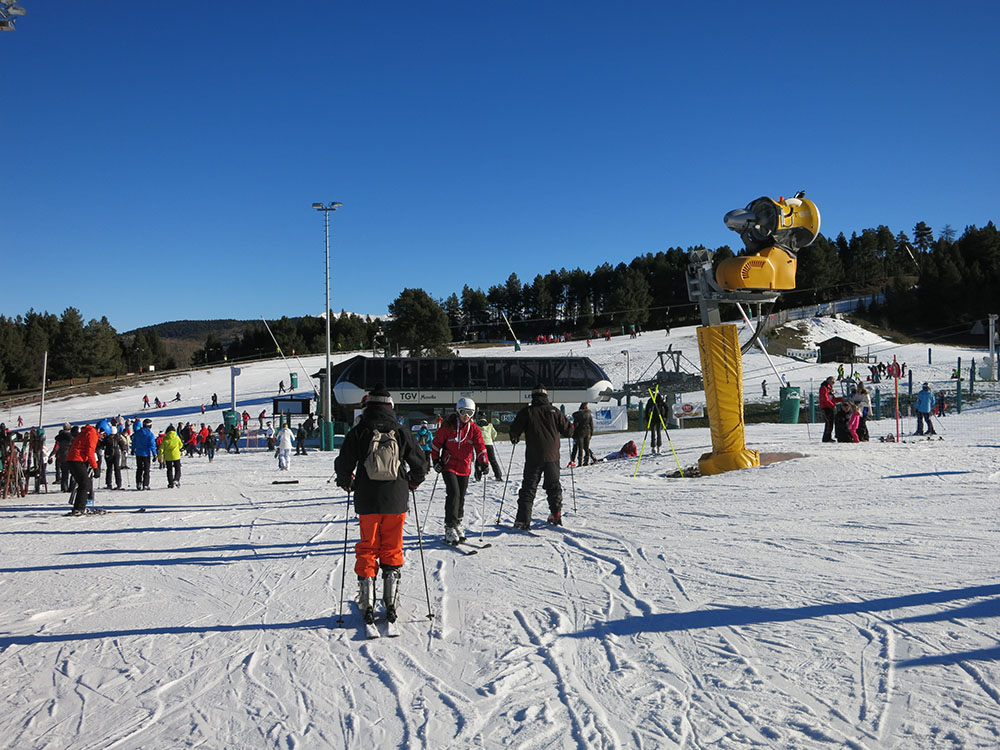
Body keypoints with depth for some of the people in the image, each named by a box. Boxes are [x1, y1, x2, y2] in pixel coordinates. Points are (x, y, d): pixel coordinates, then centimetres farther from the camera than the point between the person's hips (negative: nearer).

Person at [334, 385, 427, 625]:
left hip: (367, 502, -1)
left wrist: (347, 484, 17)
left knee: (367, 549, 10)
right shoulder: (401, 432, 0)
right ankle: (390, 603, 9)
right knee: (392, 550, 12)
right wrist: (412, 483, 24)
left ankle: (368, 605, 6)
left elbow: (343, 464, -3)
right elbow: (420, 464, 5)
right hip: (396, 502, 1)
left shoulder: (358, 432, -3)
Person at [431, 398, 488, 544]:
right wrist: (436, 460, -2)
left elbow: (480, 446, -4)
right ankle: (450, 527, -10)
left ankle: (458, 523, 27)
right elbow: (437, 443, 4)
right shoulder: (448, 426, -5)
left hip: (465, 467, 4)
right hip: (449, 466, -4)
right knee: (454, 494, -16)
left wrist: (484, 462, -17)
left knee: (461, 497, 9)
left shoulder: (474, 429, 3)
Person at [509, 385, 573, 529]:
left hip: (533, 457, -1)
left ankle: (523, 519, -5)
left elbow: (514, 430, -4)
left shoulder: (527, 412, -3)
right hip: (552, 456, 1)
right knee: (553, 485, 18)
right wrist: (569, 430, 27)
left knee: (529, 487, 2)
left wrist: (514, 439, 18)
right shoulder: (554, 411, 1)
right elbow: (568, 431, 3)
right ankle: (556, 514, 20)